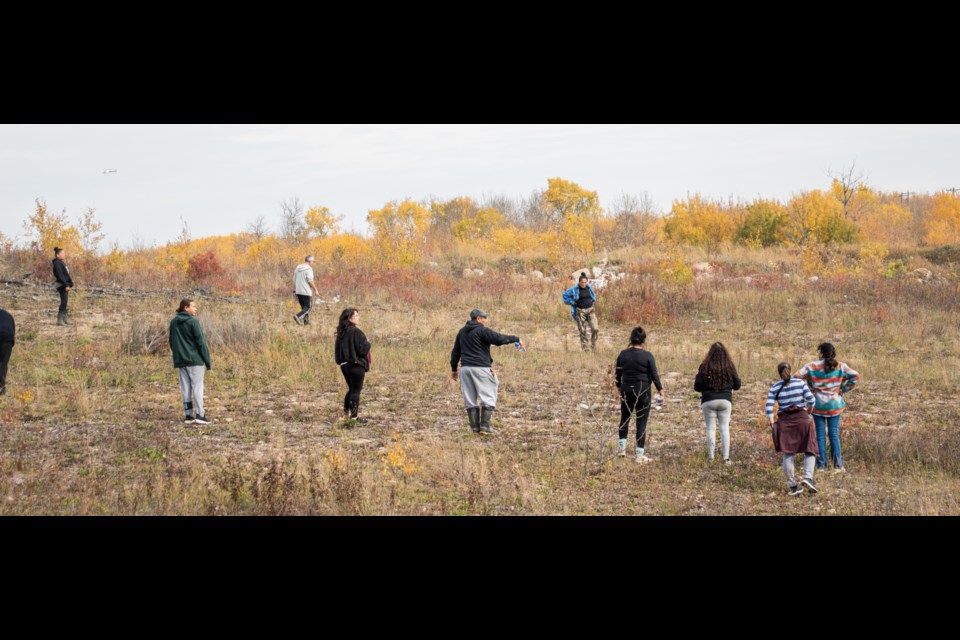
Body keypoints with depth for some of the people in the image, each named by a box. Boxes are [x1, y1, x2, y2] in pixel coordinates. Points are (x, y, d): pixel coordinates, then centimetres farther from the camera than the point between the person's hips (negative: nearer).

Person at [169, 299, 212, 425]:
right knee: (197, 386, -3)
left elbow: (172, 343, 14)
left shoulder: (173, 322, 8)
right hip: (195, 360, -6)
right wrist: (207, 360, -7)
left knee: (186, 388, 8)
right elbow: (201, 342, -12)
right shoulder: (193, 322, -12)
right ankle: (199, 414, -7)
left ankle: (189, 415, 7)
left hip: (181, 361, 6)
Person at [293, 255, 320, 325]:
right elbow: (310, 281, -19)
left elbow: (294, 280, 13)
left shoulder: (298, 268, 10)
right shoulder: (309, 269, -13)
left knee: (304, 307, 16)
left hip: (298, 291, 7)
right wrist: (316, 290, -12)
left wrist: (294, 291, 19)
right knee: (308, 307, 0)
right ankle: (298, 316, -19)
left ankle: (306, 321, 15)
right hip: (306, 292, -7)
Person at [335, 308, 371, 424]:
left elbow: (338, 349, 15)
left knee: (351, 389, 21)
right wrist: (367, 343, 0)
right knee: (356, 390, -2)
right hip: (356, 365, -8)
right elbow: (362, 349, -19)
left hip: (344, 365, 8)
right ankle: (354, 416, -1)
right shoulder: (356, 332, -17)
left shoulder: (341, 333, 9)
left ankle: (347, 411, 25)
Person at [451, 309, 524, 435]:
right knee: (488, 398, -1)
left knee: (470, 399, 10)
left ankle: (475, 427, 10)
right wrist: (516, 339, -9)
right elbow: (499, 339, -19)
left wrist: (454, 369, 27)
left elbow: (456, 352, 20)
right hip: (481, 368, -7)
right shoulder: (482, 331, -9)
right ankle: (485, 426, -9)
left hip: (465, 368, 7)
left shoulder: (462, 332, 15)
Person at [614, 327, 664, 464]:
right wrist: (660, 391, 0)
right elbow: (654, 375, -9)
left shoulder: (623, 355, 0)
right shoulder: (647, 356, -10)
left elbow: (618, 375, 7)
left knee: (624, 419, 22)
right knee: (641, 422, 2)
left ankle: (622, 448, 22)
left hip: (626, 391, 3)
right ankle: (640, 455, 1)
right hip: (643, 392, -3)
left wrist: (619, 389, 21)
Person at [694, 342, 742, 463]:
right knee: (725, 428, 5)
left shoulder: (705, 367, -9)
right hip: (725, 400, 1)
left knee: (711, 428, 9)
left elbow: (697, 386, -7)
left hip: (709, 401, -1)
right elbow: (737, 386, 6)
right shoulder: (730, 367, -3)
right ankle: (726, 457, 0)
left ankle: (711, 455, 10)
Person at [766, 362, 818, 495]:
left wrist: (772, 425, -3)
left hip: (784, 422, 1)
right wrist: (808, 412, 13)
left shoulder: (775, 388, 4)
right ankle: (807, 478, -15)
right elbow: (811, 400, -5)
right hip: (802, 419, -1)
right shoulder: (800, 382, 1)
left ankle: (793, 485, -1)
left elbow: (769, 408, -5)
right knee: (810, 451, 7)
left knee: (788, 455, 6)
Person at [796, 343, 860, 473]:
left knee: (820, 434, 6)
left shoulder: (812, 367, -7)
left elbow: (797, 377, -9)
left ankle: (821, 465, 7)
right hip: (835, 404, 1)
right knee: (834, 434, 8)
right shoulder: (841, 367, -5)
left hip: (818, 404, -1)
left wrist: (810, 389, -1)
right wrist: (844, 389, -4)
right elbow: (855, 376, -13)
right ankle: (838, 465, 6)